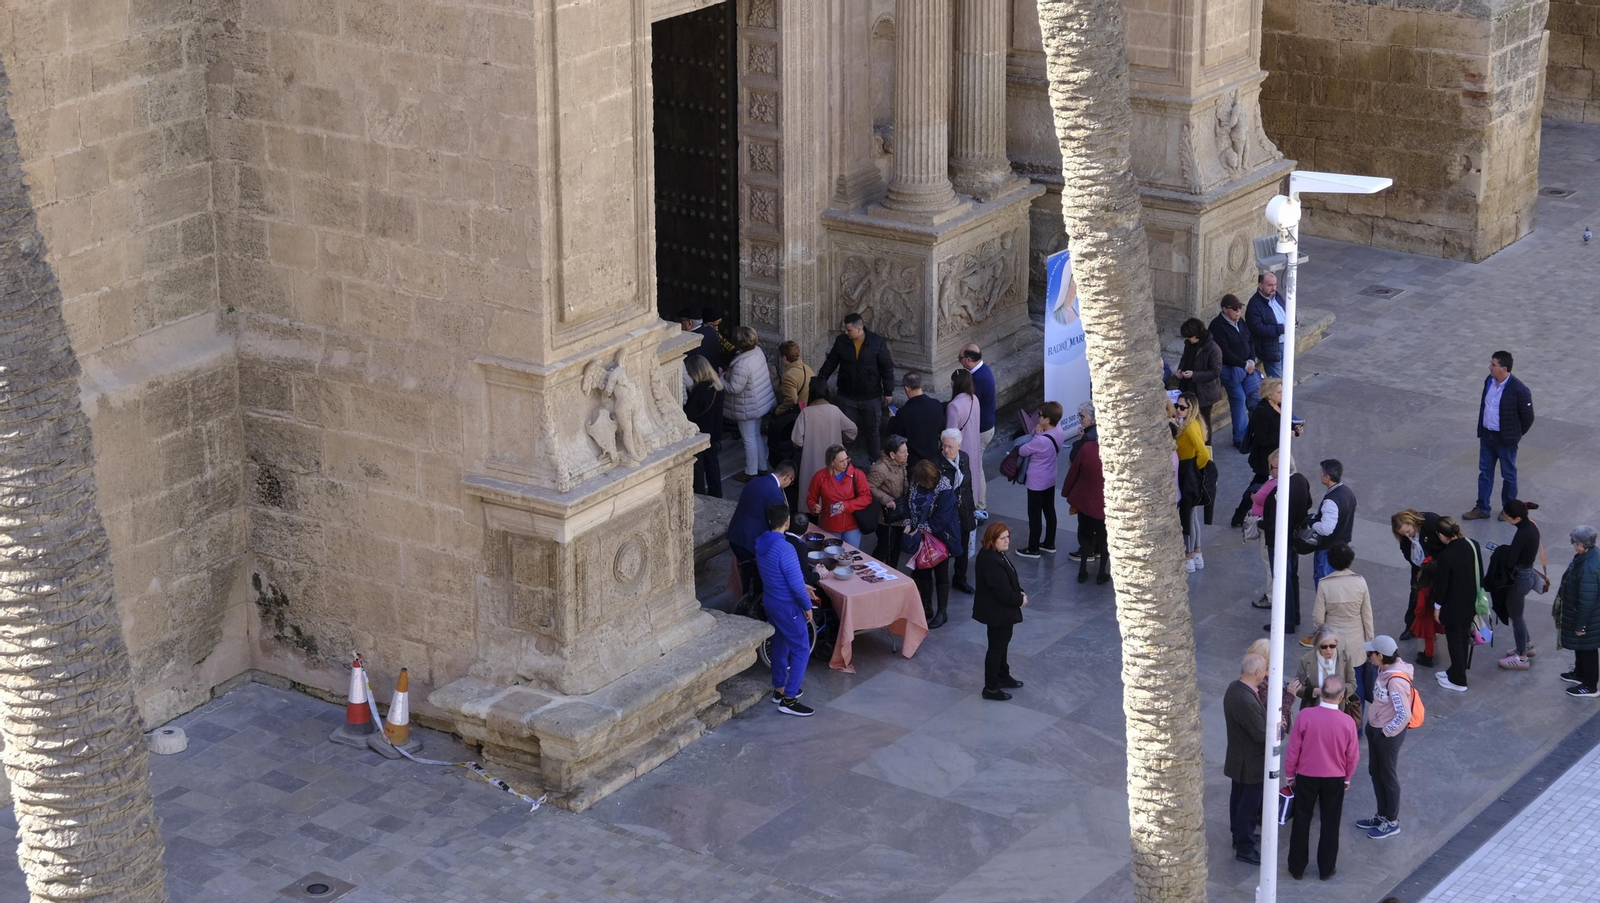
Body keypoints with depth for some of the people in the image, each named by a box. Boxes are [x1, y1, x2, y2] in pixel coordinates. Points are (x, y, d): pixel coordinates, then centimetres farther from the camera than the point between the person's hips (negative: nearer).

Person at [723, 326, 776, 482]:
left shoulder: (741, 364, -32)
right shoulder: (758, 352, -6)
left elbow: (734, 388, -27)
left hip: (748, 409, -8)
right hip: (763, 402, 9)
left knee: (749, 439, 6)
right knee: (759, 435, 22)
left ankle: (751, 473, 19)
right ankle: (762, 467, 34)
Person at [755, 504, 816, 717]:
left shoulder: (761, 543, -1)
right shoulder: (785, 549, -29)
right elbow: (796, 584, -26)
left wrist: (802, 586, 19)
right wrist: (807, 606, -11)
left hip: (770, 601, 9)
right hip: (786, 605, -9)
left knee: (780, 644, 23)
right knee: (801, 650, 1)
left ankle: (779, 689, 36)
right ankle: (788, 700, 1)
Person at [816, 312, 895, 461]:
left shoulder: (877, 342, -13)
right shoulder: (841, 341, -7)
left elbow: (887, 368, -7)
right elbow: (830, 363, 5)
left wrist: (888, 392, -6)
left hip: (871, 397, -2)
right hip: (847, 396, 2)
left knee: (873, 431, 10)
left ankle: (875, 462, 23)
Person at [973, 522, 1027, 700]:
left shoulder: (995, 554, 1)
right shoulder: (991, 562, -32)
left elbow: (1009, 579, 13)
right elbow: (1003, 592, -30)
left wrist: (1020, 593, -2)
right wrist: (1020, 600, -14)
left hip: (1000, 609, 10)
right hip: (997, 612, -10)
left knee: (1002, 642, 26)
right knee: (996, 647, 3)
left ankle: (1003, 676, 44)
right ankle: (991, 688, 16)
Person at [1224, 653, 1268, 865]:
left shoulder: (1234, 688, -3)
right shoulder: (1247, 701, -35)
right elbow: (1262, 734, -29)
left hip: (1238, 757, 10)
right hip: (1251, 762, -10)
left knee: (1239, 797, 25)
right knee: (1249, 805, 5)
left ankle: (1239, 834, 42)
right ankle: (1245, 848, 16)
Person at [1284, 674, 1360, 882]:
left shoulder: (1305, 716, -20)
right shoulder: (1347, 722, -18)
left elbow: (1293, 750, -11)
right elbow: (1353, 756, -5)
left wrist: (1290, 774, 5)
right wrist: (1347, 777, 14)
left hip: (1306, 777, 0)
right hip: (1335, 779, 0)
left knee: (1302, 821, 14)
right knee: (1330, 824, 15)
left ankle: (1297, 868, 23)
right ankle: (1326, 869, 25)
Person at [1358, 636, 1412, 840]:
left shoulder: (1396, 681, -32)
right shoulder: (1384, 669, -5)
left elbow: (1404, 715, -30)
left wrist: (1387, 732, -18)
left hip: (1388, 734, -9)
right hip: (1374, 727, 9)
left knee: (1388, 776, 9)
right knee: (1375, 771, 22)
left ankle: (1392, 822, 28)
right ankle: (1382, 815, 40)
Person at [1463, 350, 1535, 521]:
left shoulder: (1518, 390, -24)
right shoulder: (1489, 381, -3)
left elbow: (1528, 417, -13)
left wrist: (1516, 434, -2)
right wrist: (1482, 428, 14)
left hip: (1505, 439, -6)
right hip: (1487, 435, 6)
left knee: (1508, 474, 12)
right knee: (1485, 472, 15)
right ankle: (1482, 508, 26)